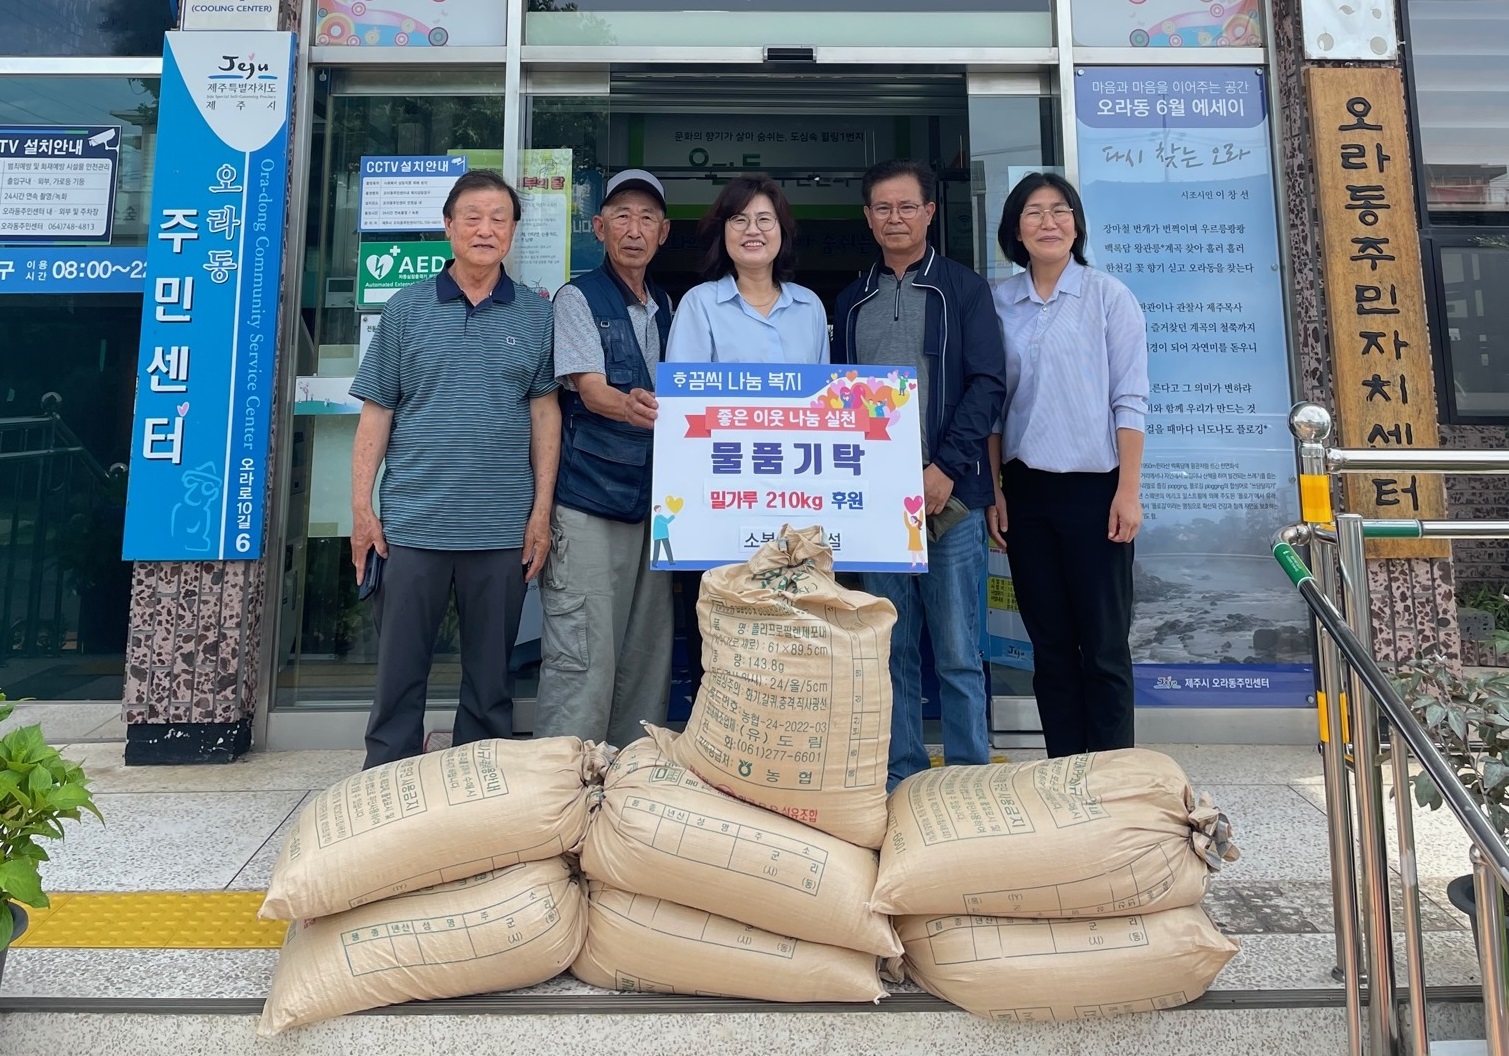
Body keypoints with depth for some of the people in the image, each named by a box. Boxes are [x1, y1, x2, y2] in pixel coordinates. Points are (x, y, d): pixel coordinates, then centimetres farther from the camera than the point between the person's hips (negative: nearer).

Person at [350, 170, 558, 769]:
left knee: (491, 673, 10)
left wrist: (541, 511, 0)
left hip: (504, 528, 1)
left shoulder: (535, 317, 7)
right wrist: (361, 507, -1)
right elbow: (376, 413, 5)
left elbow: (544, 415, 6)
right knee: (399, 669, 7)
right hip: (413, 523, 0)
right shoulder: (407, 309, 5)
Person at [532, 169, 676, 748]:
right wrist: (630, 406, -35)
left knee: (646, 656, 8)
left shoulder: (665, 307, 17)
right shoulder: (578, 298, 0)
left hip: (650, 503, 6)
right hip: (588, 505, -5)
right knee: (583, 658, -8)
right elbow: (590, 391, -13)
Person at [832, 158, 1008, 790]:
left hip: (950, 495, -3)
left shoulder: (964, 290, 7)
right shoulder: (852, 301, 17)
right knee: (892, 649, 7)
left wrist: (945, 468, -13)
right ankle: (900, 777, 18)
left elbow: (988, 384, -2)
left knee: (957, 651, 0)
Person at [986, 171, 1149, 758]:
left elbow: (1130, 400, -3)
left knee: (1103, 643, 0)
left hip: (1092, 487, -3)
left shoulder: (1108, 296, 1)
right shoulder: (998, 302, 8)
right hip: (1025, 490, 3)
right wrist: (994, 490, 4)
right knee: (1049, 642, 8)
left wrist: (1128, 490, -10)